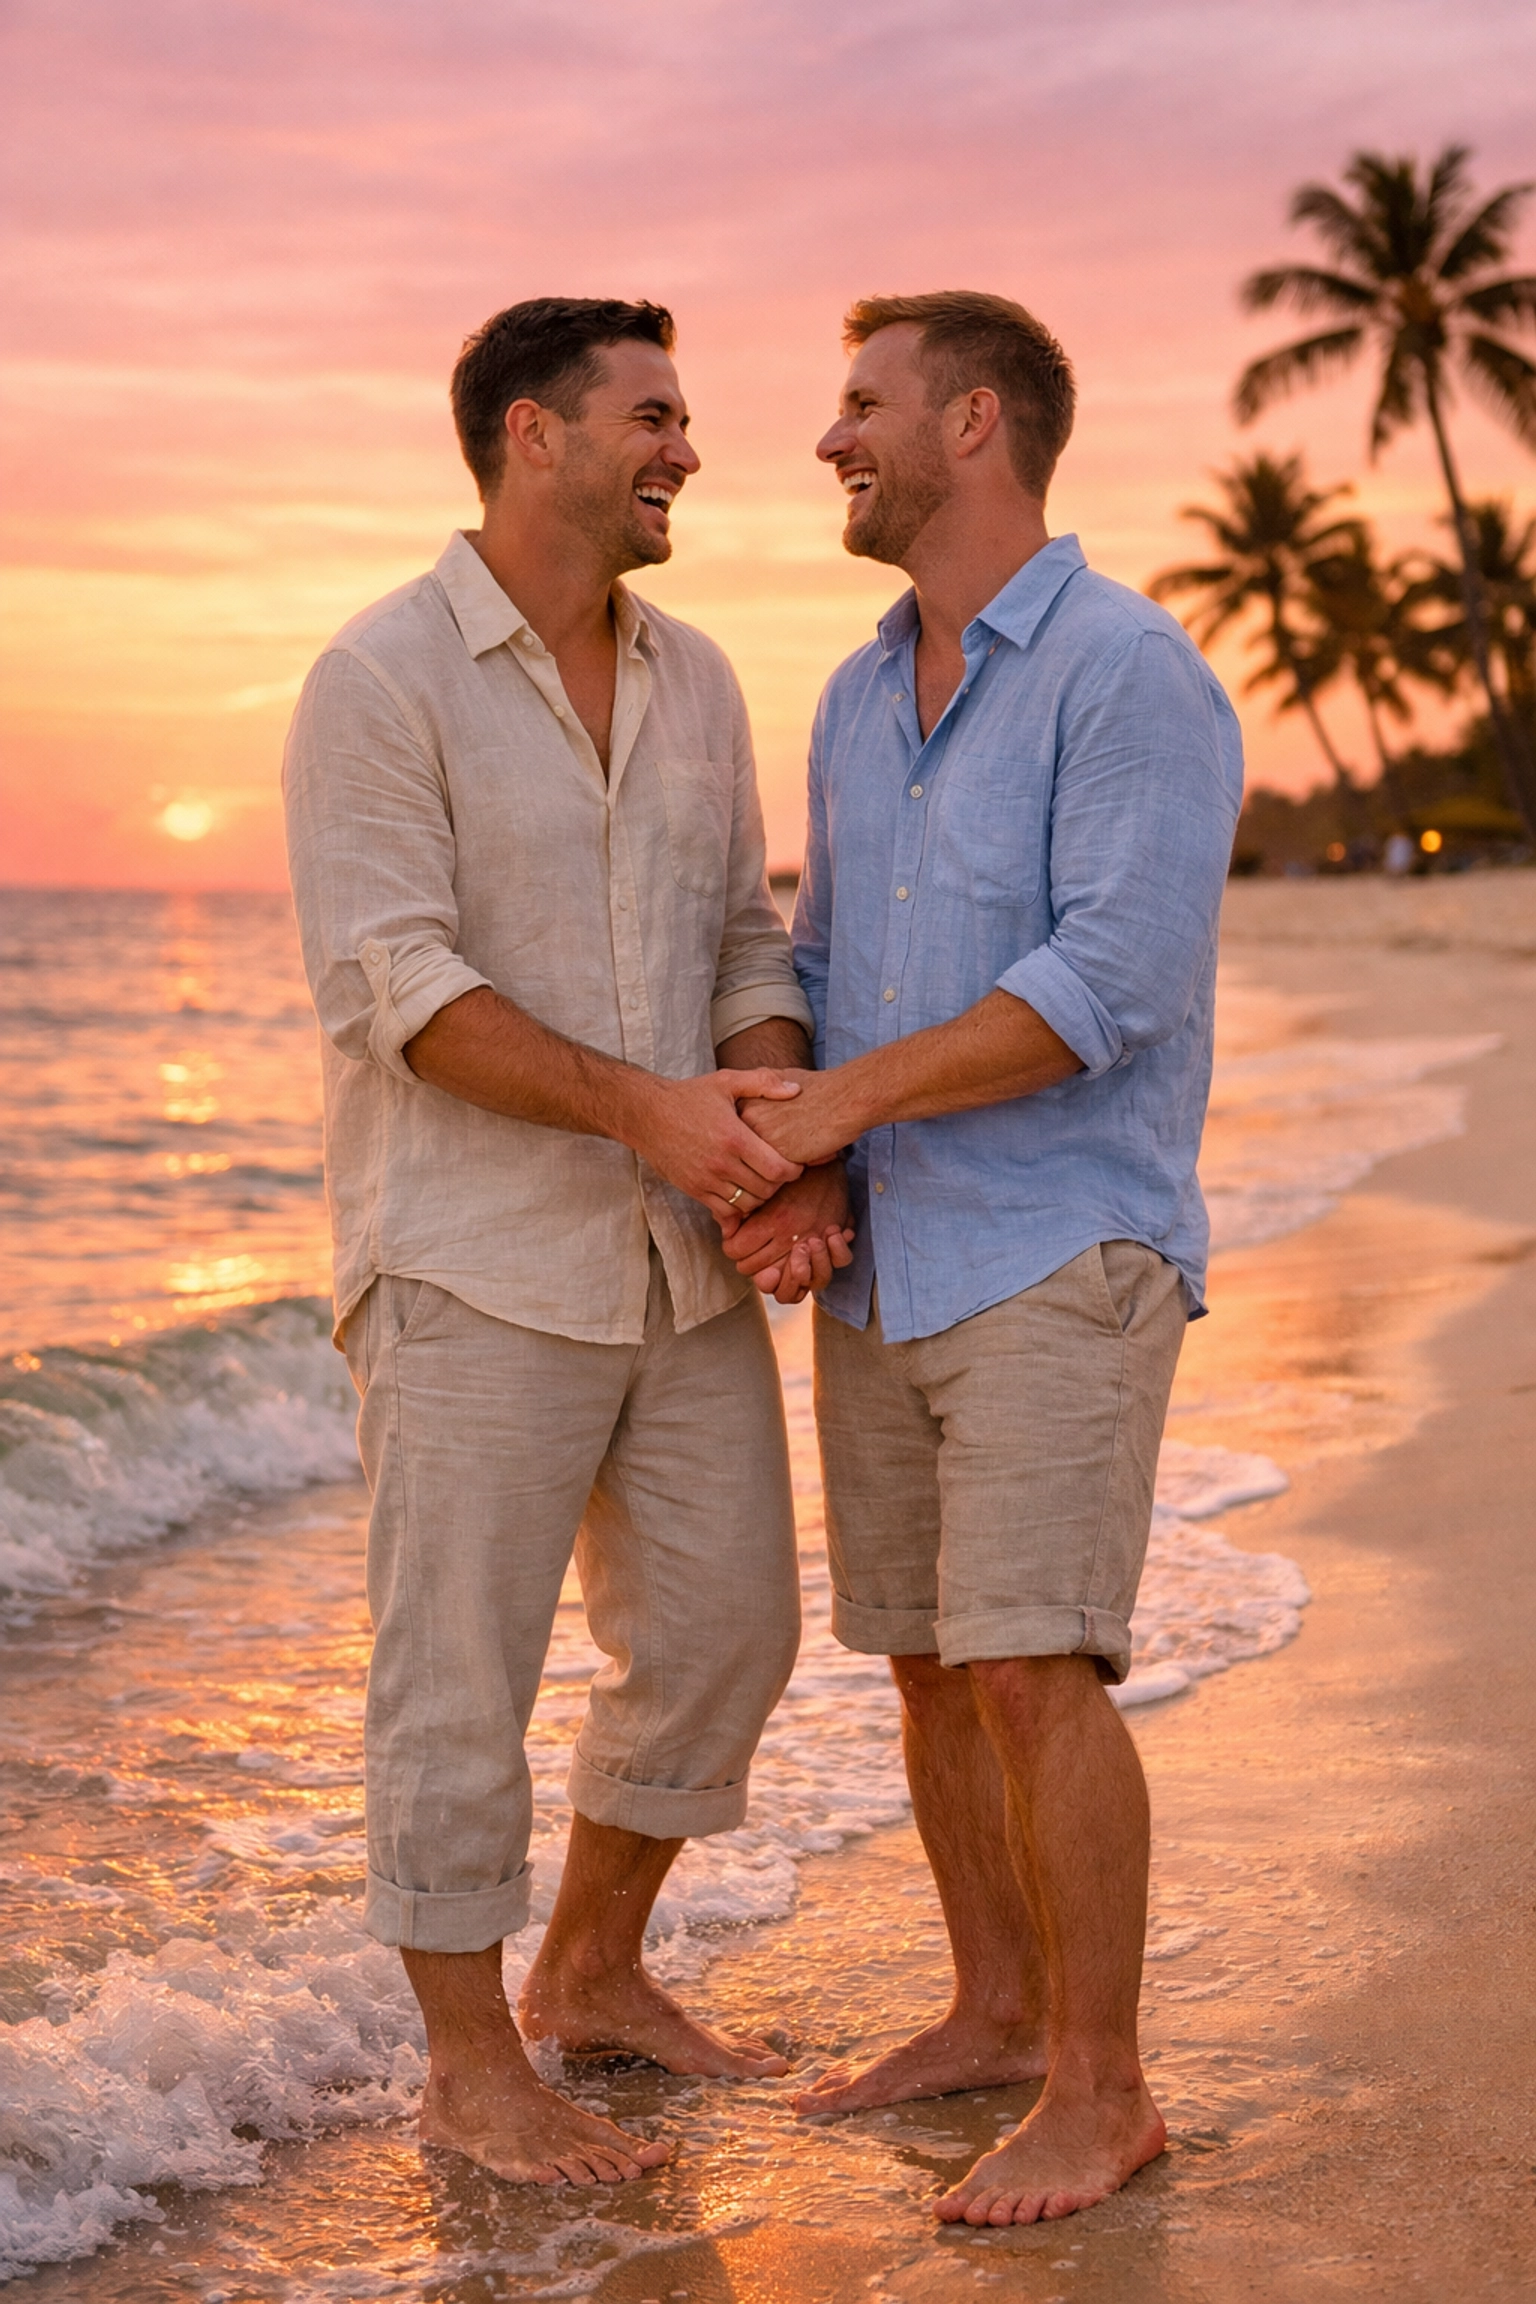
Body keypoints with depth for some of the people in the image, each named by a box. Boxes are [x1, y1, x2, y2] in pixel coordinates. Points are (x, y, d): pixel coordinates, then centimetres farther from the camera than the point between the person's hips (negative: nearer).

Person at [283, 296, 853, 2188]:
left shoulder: (694, 682, 11)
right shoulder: (383, 682, -9)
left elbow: (745, 943, 12)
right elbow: (398, 986, -17)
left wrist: (785, 1137, -7)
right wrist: (643, 1105, -26)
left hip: (681, 1255, 7)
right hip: (476, 1262, -7)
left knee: (721, 1628, 13)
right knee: (457, 1675, 2)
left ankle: (593, 1974, 33)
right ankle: (471, 2069, 18)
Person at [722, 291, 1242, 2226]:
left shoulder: (1132, 674, -13)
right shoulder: (862, 701, 13)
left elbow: (1115, 981, -22)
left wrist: (850, 1097, -20)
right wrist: (773, 1174, 0)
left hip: (1061, 1258, -8)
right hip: (887, 1266, 8)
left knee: (1030, 1667, -11)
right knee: (930, 1658, 12)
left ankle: (1099, 2092, 1)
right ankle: (999, 2015, 26)